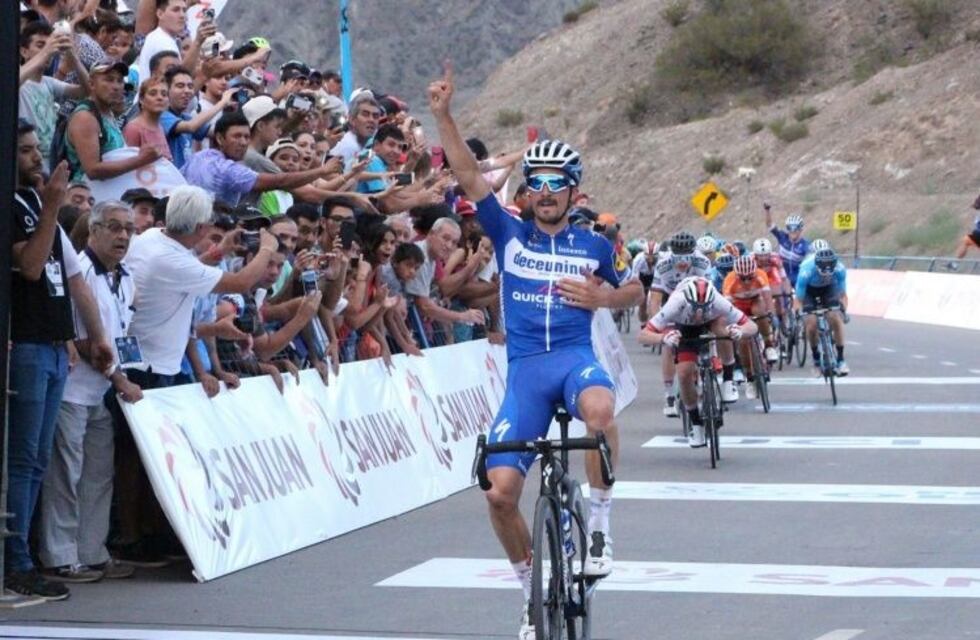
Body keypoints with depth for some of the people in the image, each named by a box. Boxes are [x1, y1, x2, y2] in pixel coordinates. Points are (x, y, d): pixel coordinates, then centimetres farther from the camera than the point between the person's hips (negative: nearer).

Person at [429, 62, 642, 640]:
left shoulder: (594, 245, 10)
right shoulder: (511, 235, 9)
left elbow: (636, 292, 22)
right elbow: (469, 175, 0)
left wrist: (603, 297, 0)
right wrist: (443, 115, -10)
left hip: (576, 356, -1)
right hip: (525, 369, 2)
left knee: (600, 410, -40)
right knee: (501, 492, -8)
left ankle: (601, 523, -20)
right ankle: (533, 593, 15)